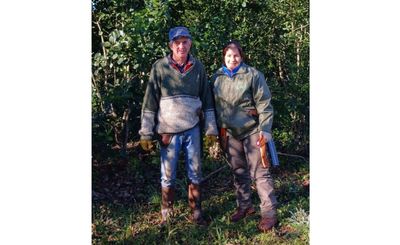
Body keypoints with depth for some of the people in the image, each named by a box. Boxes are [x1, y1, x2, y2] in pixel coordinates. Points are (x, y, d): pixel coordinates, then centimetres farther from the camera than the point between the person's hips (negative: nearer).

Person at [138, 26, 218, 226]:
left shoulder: (198, 67, 4)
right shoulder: (159, 67, -4)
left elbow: (207, 100, 9)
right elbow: (150, 101, -3)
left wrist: (211, 129, 8)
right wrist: (146, 133, -5)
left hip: (192, 129, 2)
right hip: (168, 130, -2)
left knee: (195, 173, 8)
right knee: (168, 175, 3)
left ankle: (196, 212, 21)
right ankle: (166, 214, 18)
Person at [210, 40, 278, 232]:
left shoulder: (252, 75, -8)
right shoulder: (217, 77, 6)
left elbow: (264, 104, -10)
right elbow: (213, 105, 14)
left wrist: (265, 129, -16)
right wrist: (218, 130, 12)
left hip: (251, 131, -5)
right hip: (229, 133, 5)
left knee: (259, 172, -4)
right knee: (238, 172, 14)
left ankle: (269, 212, 3)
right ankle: (244, 206, 28)